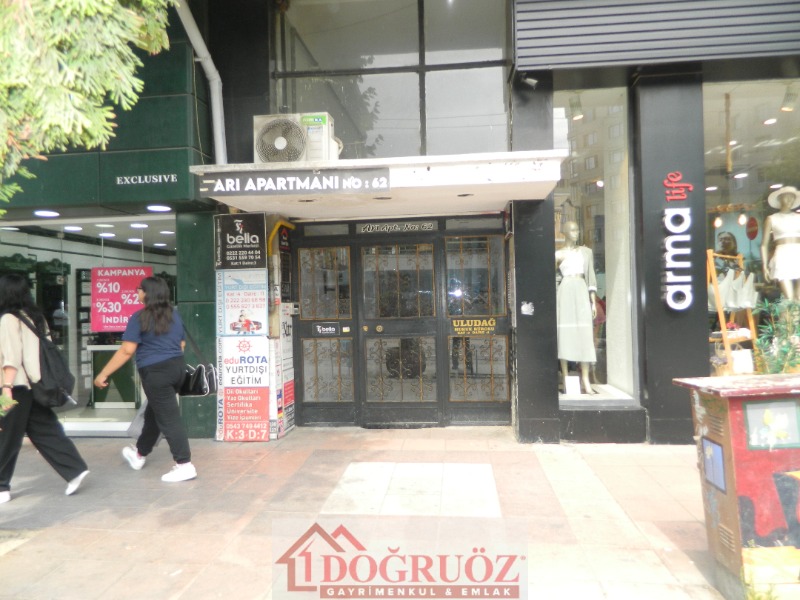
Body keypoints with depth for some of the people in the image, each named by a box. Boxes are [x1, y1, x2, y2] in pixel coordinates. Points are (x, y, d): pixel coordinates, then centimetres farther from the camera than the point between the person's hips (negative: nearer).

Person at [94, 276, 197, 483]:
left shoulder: (139, 318, -10)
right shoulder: (174, 315, 11)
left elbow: (126, 350, -15)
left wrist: (103, 374, -9)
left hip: (156, 372, -8)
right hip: (178, 367, 8)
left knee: (169, 419, -3)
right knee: (154, 413, 24)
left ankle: (185, 465, -2)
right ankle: (139, 453, 43)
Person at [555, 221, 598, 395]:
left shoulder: (586, 251, 14)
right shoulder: (558, 254, 9)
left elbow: (591, 277, 11)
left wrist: (594, 301, 6)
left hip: (582, 292, 2)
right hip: (565, 291, -2)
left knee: (585, 334, -4)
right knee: (565, 333, -4)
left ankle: (586, 380, -3)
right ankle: (566, 379, 0)